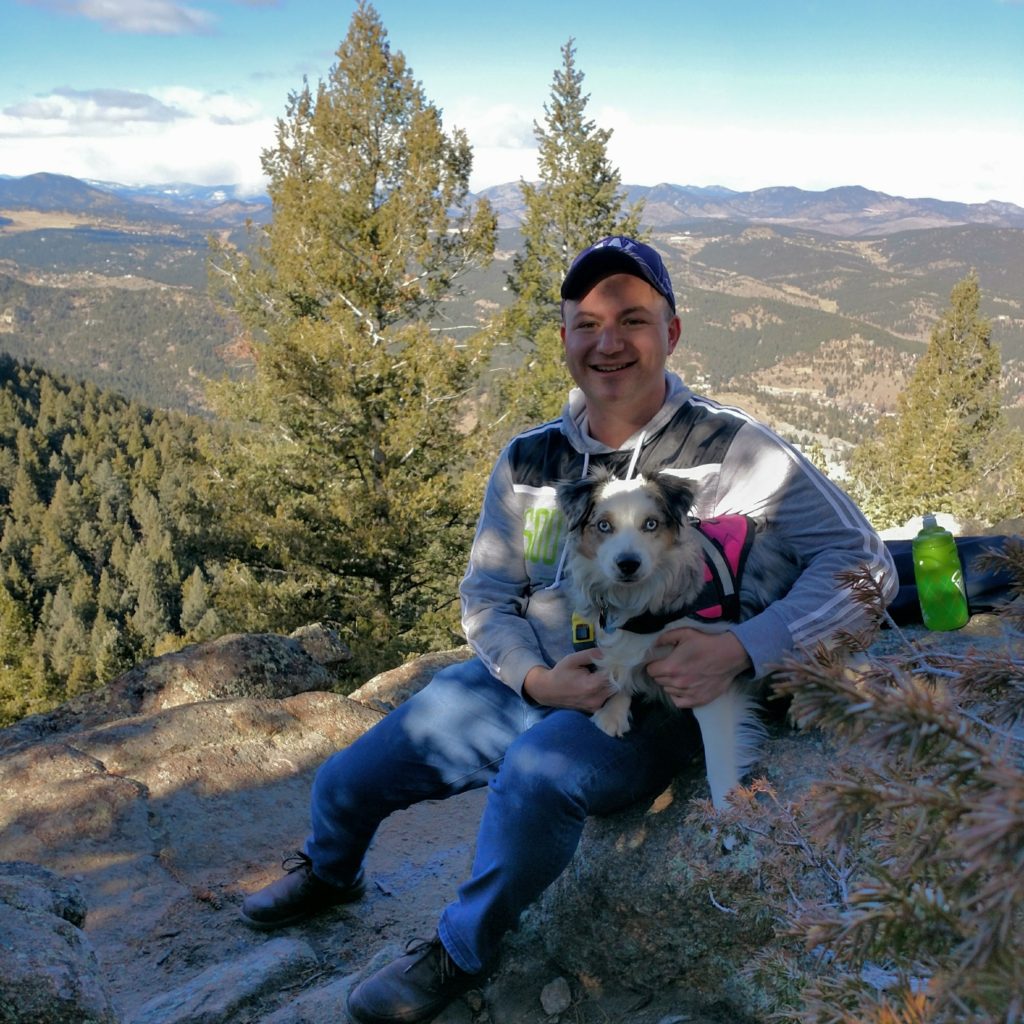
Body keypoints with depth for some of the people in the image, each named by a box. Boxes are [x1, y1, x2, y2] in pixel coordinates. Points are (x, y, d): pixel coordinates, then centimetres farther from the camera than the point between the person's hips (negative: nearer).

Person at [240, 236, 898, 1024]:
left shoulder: (731, 453, -13)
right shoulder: (528, 462, 0)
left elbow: (862, 562, -17)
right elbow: (485, 597, 5)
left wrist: (740, 649, -31)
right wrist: (536, 677, -16)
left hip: (638, 714, -5)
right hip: (515, 686, 5)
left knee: (536, 773, -37)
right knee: (343, 784, 10)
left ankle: (463, 952, -7)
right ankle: (330, 875, 48)